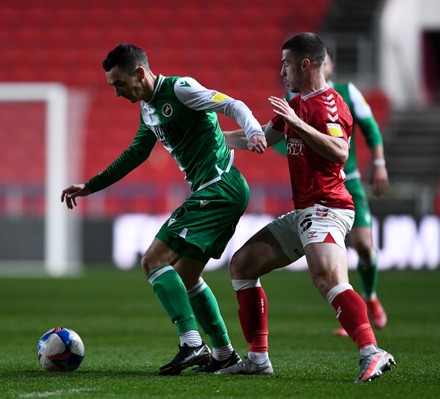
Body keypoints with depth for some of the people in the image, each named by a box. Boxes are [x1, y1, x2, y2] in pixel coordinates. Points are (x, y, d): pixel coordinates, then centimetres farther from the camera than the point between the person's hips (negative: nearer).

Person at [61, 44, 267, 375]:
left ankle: (192, 344, -22)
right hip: (212, 192, 10)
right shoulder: (148, 108, 18)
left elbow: (233, 106, -16)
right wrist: (89, 187, 30)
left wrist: (254, 131, -36)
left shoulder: (179, 89, -10)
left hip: (220, 186, -10)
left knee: (154, 260, -14)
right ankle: (223, 353, 21)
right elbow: (134, 155, 30)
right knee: (186, 276, 16)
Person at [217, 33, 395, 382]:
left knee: (330, 281, -32)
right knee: (242, 264, 13)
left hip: (325, 209, -11)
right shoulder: (297, 103, 18)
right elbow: (262, 137, 34)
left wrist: (297, 123, -29)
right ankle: (258, 359, 13)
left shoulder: (328, 103, -11)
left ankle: (372, 354, -42)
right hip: (302, 212, 11)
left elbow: (339, 152, -27)